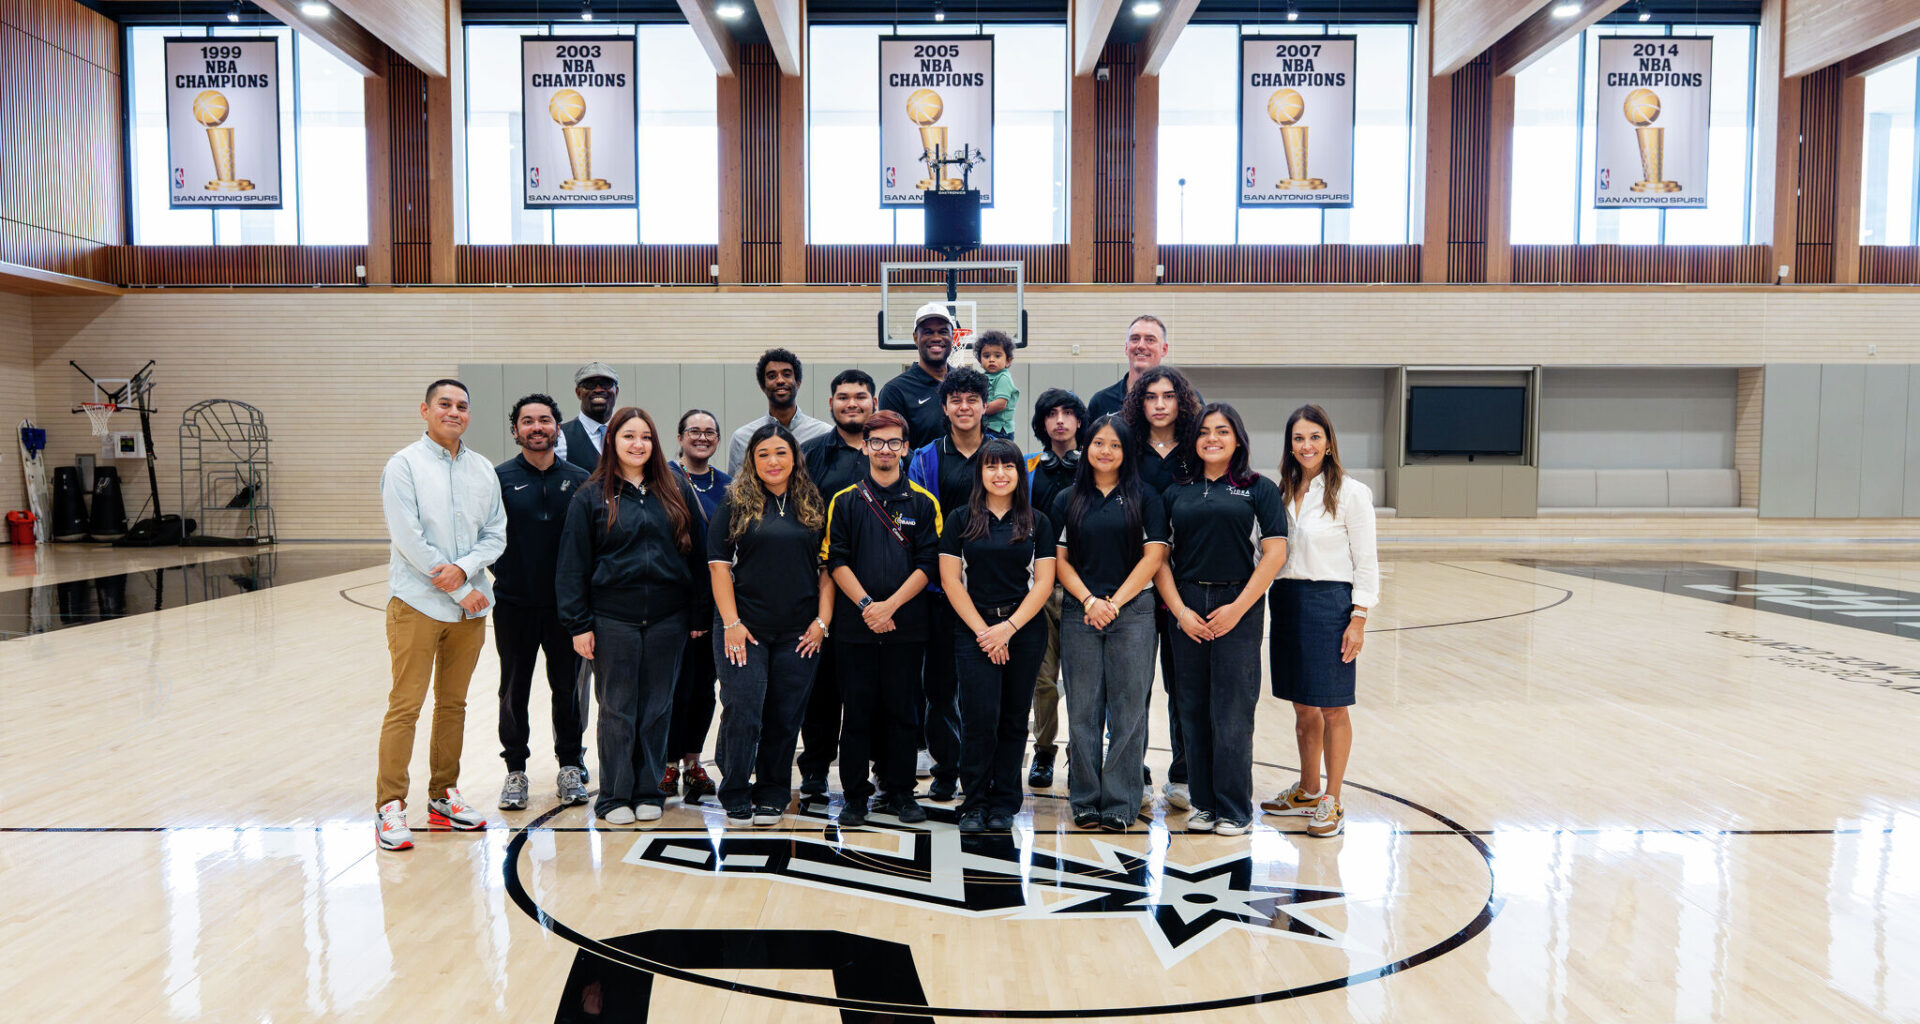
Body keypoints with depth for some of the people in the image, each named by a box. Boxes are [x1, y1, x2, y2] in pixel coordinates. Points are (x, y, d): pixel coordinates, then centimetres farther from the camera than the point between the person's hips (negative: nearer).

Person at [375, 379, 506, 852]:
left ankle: (443, 795, 22)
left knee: (453, 705, 11)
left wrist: (464, 568, -12)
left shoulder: (483, 469, 11)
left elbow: (496, 533, 8)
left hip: (470, 605, 5)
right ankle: (390, 807, 0)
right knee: (405, 706, -5)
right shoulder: (404, 466, -4)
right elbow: (408, 538, -11)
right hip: (417, 604, -5)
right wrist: (460, 591, -11)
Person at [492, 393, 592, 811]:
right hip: (514, 604, -1)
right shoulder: (500, 478, 1)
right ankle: (515, 771, 20)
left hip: (564, 604, 1)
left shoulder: (579, 480, 4)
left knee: (567, 686, 8)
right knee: (514, 689, 7)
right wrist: (503, 569, -10)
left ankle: (570, 767, 21)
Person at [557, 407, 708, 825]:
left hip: (668, 618, 2)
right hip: (613, 618, -1)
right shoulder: (591, 496, 3)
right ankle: (614, 796, 16)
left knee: (657, 708, 8)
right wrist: (579, 624, -3)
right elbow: (573, 564, 2)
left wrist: (698, 615, 6)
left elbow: (696, 552, 8)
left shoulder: (677, 489, 7)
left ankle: (648, 791, 20)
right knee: (617, 709, 4)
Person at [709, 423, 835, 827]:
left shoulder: (814, 507, 10)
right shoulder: (735, 505, 3)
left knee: (785, 717, 6)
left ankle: (772, 795, 19)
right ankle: (736, 798, 8)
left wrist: (822, 620, 0)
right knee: (743, 713, -5)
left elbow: (827, 567, 10)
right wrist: (731, 623, -9)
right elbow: (719, 565, -2)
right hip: (744, 629, -2)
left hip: (799, 633, 2)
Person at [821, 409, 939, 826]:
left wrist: (890, 605, -12)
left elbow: (928, 564, -1)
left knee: (902, 710, 5)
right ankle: (855, 795, 14)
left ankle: (899, 792, 17)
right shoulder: (844, 501, 7)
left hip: (906, 625, 0)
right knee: (856, 711, 4)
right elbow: (836, 561, 0)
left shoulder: (923, 503, 6)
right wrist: (866, 604, -12)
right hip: (855, 625, 0)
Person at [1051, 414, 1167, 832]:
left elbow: (1153, 556, 0)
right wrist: (1090, 600, -8)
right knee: (1083, 710, 4)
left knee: (1128, 710, -1)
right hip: (1079, 613, 2)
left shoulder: (1145, 498, 6)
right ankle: (1085, 801, 12)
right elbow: (1060, 560, 6)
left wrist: (1115, 602, -8)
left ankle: (1120, 804, 6)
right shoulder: (1067, 501, 11)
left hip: (1133, 612, -1)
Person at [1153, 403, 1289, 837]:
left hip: (1238, 607, -3)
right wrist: (1180, 609, -5)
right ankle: (1203, 803, 19)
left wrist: (1238, 607, -10)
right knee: (1192, 709, 7)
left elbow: (1274, 554, -4)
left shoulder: (1260, 489, 3)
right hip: (1187, 609, 3)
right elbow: (1158, 557, 6)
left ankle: (1234, 809, 11)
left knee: (1232, 711, -2)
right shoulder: (1176, 492, 10)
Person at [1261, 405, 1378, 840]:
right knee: (1302, 706, 14)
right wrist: (1274, 600, 7)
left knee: (1332, 708, 2)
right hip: (1286, 602, 5)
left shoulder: (1350, 492, -5)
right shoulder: (1282, 492, 10)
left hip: (1330, 601, -5)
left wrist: (1358, 619, -11)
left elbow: (1366, 561, -6)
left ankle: (1331, 802, 13)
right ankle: (1308, 792, 29)